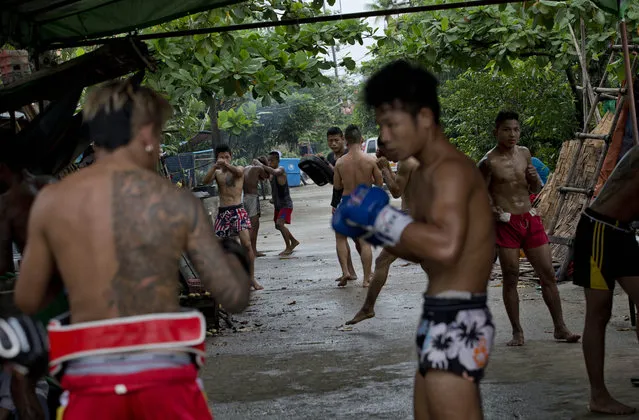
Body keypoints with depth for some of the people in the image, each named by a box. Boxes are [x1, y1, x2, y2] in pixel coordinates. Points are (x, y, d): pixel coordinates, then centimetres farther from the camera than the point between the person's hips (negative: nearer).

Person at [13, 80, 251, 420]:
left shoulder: (50, 202, 1)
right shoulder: (177, 202, -4)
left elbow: (27, 301, 9)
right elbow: (234, 297, -2)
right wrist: (235, 255, 21)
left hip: (89, 378, 1)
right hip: (164, 373, -1)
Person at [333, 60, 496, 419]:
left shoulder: (451, 170, -17)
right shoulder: (423, 175, 13)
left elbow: (445, 246, -34)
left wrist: (380, 215, -24)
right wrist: (369, 228, 7)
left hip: (456, 323, -11)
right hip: (440, 322, 11)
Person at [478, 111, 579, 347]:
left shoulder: (524, 153, 9)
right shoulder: (489, 162, -8)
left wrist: (535, 178, -3)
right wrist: (490, 208, -22)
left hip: (530, 220, 5)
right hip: (506, 223, -5)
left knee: (548, 274, 6)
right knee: (510, 277, 0)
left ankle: (560, 328, 13)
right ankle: (517, 332, 10)